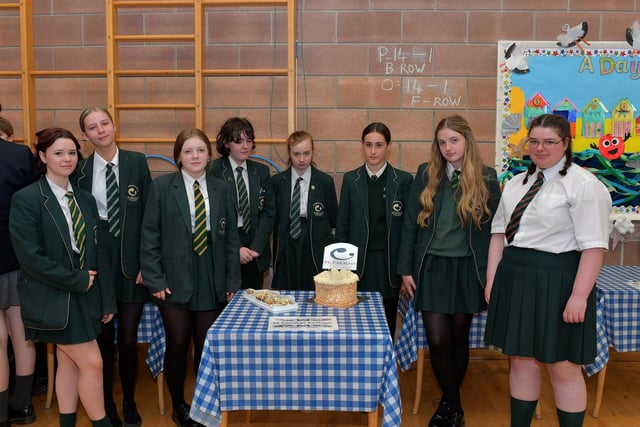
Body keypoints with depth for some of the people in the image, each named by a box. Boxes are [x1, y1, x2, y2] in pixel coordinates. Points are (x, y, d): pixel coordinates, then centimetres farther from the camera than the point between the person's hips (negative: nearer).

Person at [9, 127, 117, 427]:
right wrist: (76, 280, -14)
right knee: (92, 363, -4)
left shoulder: (85, 199, 6)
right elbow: (30, 257, -17)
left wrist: (107, 299, 5)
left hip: (85, 296, 6)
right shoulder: (26, 199, -11)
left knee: (69, 364, 14)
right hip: (54, 298, -6)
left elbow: (97, 253, 7)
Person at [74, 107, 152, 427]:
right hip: (97, 262, 0)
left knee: (128, 339, 5)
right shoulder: (80, 170, 1)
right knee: (104, 338, 9)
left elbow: (148, 213, 0)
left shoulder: (137, 162, 0)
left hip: (131, 261, 0)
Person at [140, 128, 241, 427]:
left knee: (207, 346, 5)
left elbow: (231, 239, 7)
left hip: (212, 285, 2)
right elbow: (150, 237, -2)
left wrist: (232, 282, 3)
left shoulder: (222, 190, 6)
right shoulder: (162, 187, -2)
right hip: (174, 283, -2)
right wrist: (155, 280, -6)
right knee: (177, 346, 6)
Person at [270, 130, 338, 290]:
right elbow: (273, 217, 8)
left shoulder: (325, 181, 0)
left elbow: (334, 219, 6)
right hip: (287, 247, 1)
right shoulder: (277, 181, 4)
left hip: (316, 248, -1)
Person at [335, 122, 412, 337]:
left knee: (387, 325, 5)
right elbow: (342, 225, 7)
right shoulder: (350, 179, 6)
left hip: (389, 263, -1)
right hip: (359, 263, 1)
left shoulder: (403, 180, 2)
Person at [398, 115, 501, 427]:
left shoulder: (486, 177, -2)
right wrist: (406, 269, -1)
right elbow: (410, 224, 2)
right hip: (431, 267, 1)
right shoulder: (426, 174, 1)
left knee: (459, 338, 11)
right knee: (437, 340, -2)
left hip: (466, 269, 0)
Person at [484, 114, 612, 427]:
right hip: (514, 280, 6)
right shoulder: (516, 184, 13)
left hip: (557, 283, -6)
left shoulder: (584, 186, -8)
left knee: (562, 366, 6)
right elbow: (499, 233, 12)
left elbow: (593, 246, -14)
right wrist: (492, 280, 6)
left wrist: (579, 296, -19)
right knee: (521, 360, 15)